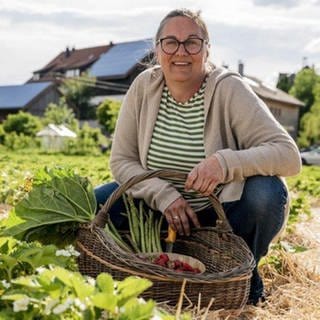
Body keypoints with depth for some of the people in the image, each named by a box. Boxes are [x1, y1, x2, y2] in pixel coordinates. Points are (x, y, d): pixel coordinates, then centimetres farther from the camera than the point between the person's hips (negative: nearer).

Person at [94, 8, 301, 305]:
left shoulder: (229, 89, -18)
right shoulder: (144, 86, -9)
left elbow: (288, 155, -24)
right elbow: (121, 160, -8)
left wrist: (225, 163, -40)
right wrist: (163, 194, -25)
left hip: (224, 214, -2)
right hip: (162, 208, 3)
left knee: (268, 191, -31)